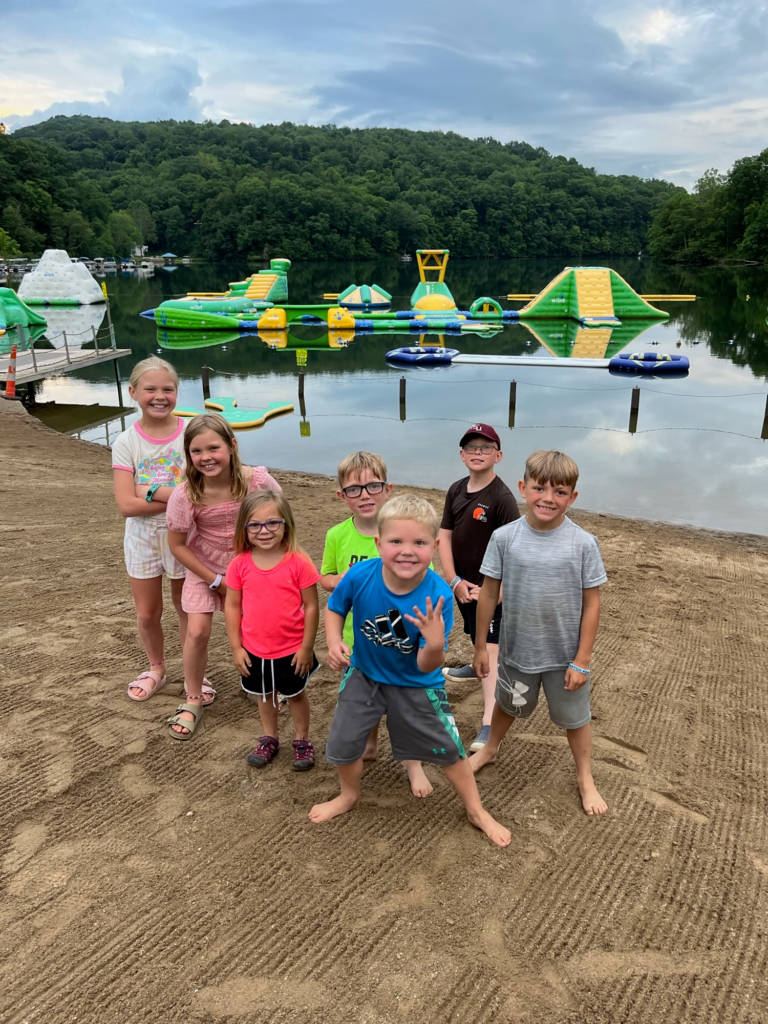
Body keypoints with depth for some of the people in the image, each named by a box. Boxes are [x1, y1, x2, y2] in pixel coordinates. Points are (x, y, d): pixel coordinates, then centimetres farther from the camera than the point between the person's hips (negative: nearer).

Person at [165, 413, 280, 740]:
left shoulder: (258, 480, -26)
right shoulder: (185, 495, -26)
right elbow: (177, 544, -13)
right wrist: (216, 581, -12)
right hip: (205, 570, -1)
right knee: (197, 631, -7)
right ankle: (192, 700, 16)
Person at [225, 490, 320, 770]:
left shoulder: (298, 562, -19)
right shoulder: (239, 564, -11)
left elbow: (311, 606, -13)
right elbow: (232, 606, -3)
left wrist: (307, 647, -10)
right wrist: (236, 647, -3)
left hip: (292, 650, -2)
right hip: (254, 651, 3)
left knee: (296, 694, 19)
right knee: (264, 695, 23)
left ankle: (302, 741, 39)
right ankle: (269, 739, 45)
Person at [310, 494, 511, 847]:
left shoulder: (437, 595, -32)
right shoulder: (360, 576, -28)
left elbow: (426, 667, -27)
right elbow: (335, 608, -4)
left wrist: (435, 645, -48)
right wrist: (334, 643, -21)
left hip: (415, 684, -2)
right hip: (364, 675, 2)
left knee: (448, 749, 12)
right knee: (343, 744, 13)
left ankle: (477, 811, 40)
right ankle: (349, 795, 48)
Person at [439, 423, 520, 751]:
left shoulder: (502, 497, -19)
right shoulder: (456, 490, 1)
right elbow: (444, 537, 1)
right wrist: (454, 581, -7)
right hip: (462, 583, 6)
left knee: (490, 649, -7)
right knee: (475, 636, 27)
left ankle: (489, 724, -5)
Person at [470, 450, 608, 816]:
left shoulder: (583, 544, -17)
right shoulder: (505, 538, -14)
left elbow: (591, 604, -10)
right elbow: (489, 594, -5)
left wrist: (582, 660, -10)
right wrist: (480, 646, 0)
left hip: (565, 655, -1)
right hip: (516, 649, 2)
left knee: (574, 717, 19)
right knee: (508, 705, 27)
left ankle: (585, 778, 43)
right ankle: (490, 748, 56)